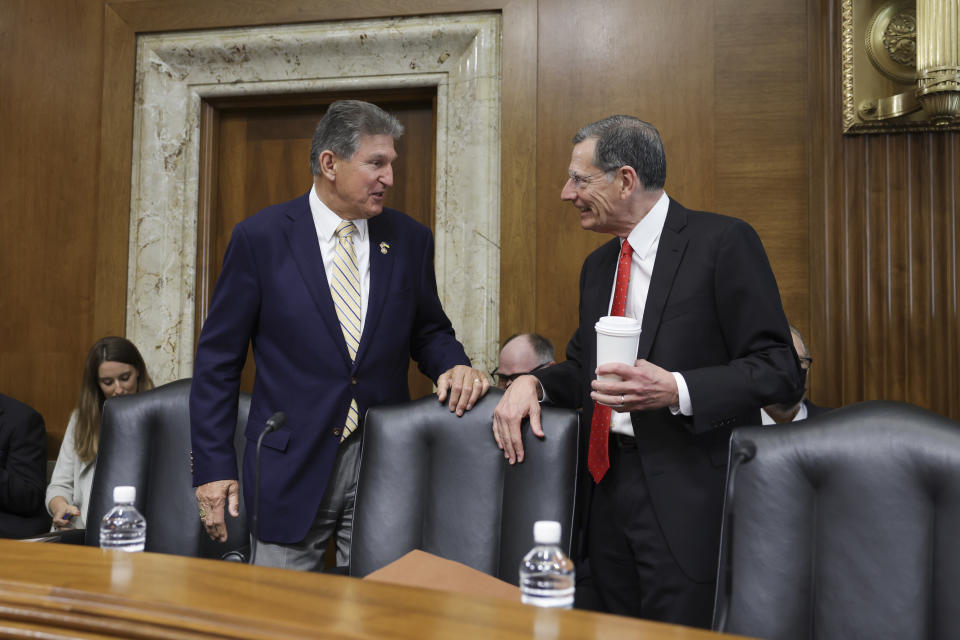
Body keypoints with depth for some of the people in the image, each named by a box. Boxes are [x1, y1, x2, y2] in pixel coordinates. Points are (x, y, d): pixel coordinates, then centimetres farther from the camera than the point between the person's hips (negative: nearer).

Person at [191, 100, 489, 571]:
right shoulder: (259, 238, -5)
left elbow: (428, 331, 15)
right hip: (292, 467, -2)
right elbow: (217, 360, -1)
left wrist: (454, 365, -9)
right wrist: (214, 467, -5)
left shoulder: (410, 239, 3)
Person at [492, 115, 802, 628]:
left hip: (688, 494, -7)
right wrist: (532, 383, -1)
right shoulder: (597, 265, 14)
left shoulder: (723, 242, -9)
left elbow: (779, 370, -13)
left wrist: (676, 390, -26)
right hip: (609, 485, 7)